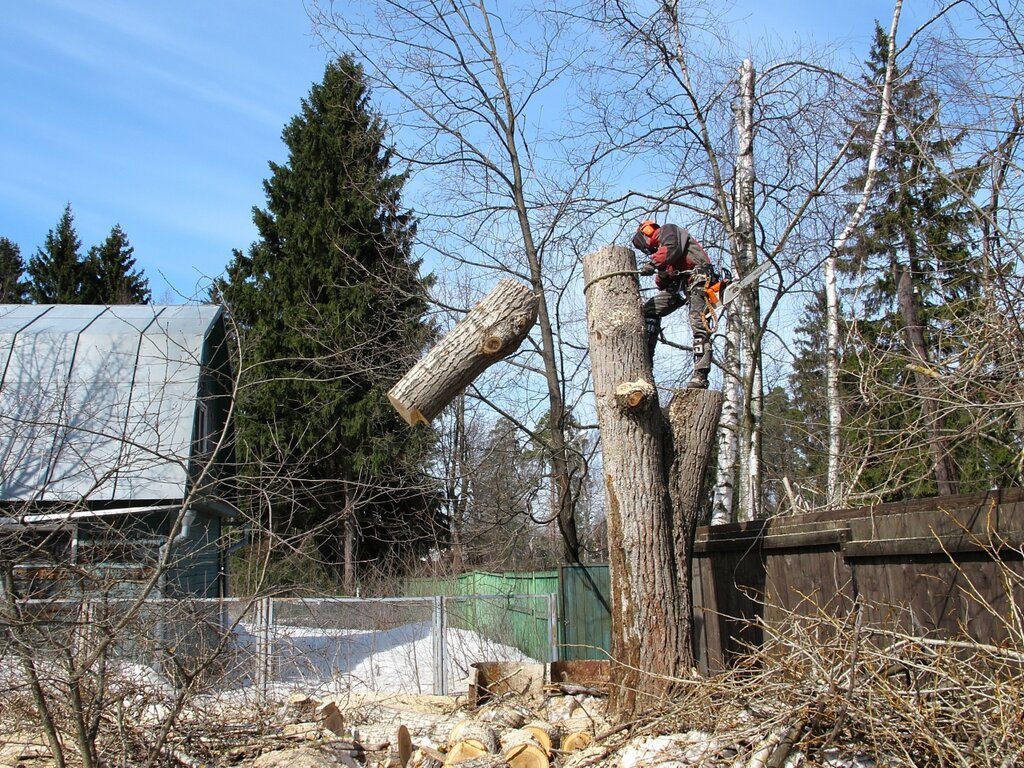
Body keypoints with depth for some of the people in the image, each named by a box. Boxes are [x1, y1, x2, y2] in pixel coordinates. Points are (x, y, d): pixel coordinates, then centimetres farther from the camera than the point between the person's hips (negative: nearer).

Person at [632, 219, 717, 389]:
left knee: (699, 325, -19)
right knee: (649, 310, 0)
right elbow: (663, 285, 23)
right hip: (678, 283, 9)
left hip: (697, 276, -9)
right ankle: (645, 360, -5)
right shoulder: (659, 249, 33)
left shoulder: (667, 230, 11)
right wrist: (661, 276, 2)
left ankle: (700, 376, -30)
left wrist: (653, 263, -17)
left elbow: (673, 249, -14)